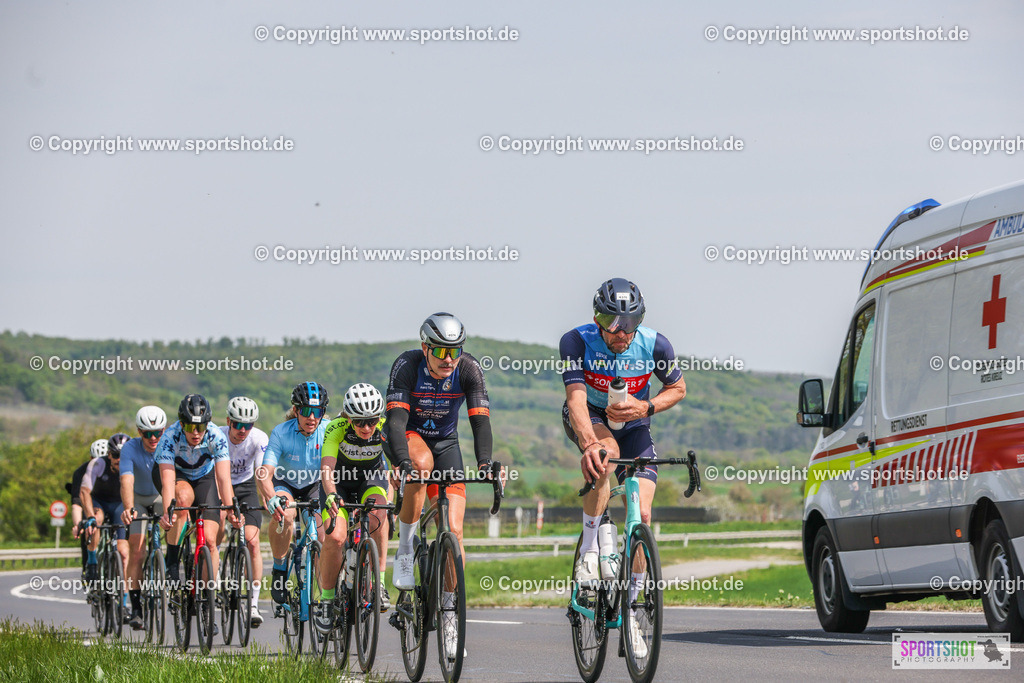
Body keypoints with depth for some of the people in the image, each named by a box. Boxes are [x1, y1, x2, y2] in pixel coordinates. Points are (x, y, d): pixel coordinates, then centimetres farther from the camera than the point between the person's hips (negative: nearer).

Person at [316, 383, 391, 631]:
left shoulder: (387, 429, -27)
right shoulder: (336, 428, -30)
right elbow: (327, 467, -40)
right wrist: (331, 495, -59)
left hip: (371, 478, 1)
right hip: (340, 482, -1)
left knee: (377, 512, -33)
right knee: (335, 537, -22)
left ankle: (379, 583, -27)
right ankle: (327, 598, 0)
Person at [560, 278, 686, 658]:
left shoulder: (654, 346, -21)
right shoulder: (577, 342, -27)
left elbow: (678, 389, -4)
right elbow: (576, 397, -37)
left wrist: (645, 407, -25)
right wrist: (589, 444, -55)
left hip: (633, 425, 2)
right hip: (588, 418, -2)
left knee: (641, 515, -12)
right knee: (606, 451, -38)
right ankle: (589, 551, -24)